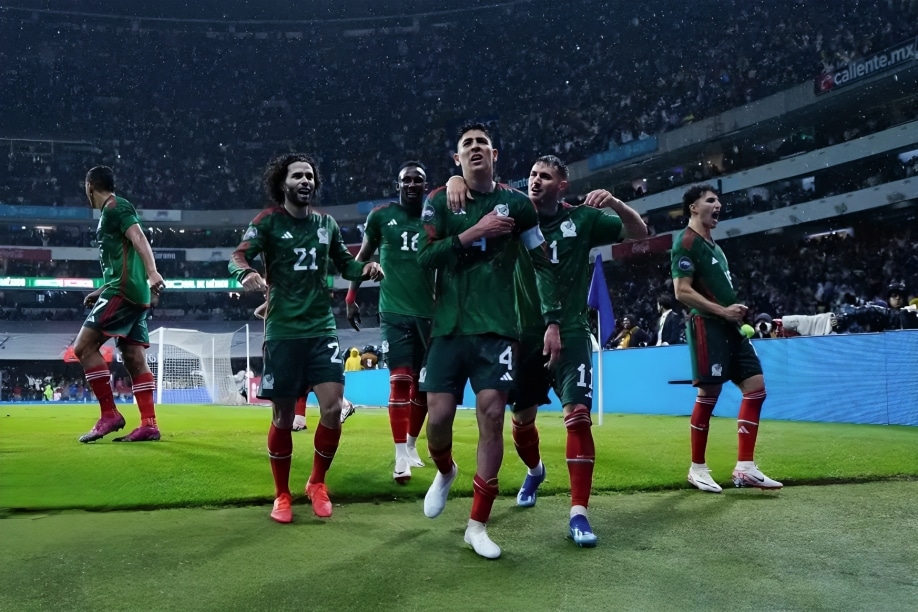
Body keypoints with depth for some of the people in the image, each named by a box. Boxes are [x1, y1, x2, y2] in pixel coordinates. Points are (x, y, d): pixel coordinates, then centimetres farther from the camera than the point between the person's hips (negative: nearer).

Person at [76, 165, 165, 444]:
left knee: (84, 346, -9)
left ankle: (109, 414, -8)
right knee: (134, 357, 5)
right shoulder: (114, 211, 25)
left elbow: (139, 238, -21)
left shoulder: (114, 207, -4)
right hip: (131, 292, 10)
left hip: (124, 291, -10)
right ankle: (149, 424, 3)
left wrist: (152, 272, -34)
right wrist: (101, 291, 36)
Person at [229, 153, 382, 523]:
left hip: (322, 328, 3)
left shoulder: (326, 224, 9)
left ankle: (317, 483, 17)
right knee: (283, 416, 4)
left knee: (333, 408, -7)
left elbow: (344, 263, 20)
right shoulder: (269, 221, -3)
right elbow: (239, 255, -15)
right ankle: (282, 495, 22)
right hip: (283, 331, -3)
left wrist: (365, 269, -2)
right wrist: (247, 273, -38)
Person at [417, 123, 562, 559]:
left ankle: (477, 525, 5)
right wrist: (472, 234, -15)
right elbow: (424, 256, -6)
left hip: (497, 327, 0)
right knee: (438, 415, -4)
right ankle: (445, 472, 33)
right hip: (449, 326, 1)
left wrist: (552, 320, 1)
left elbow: (542, 264, 8)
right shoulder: (439, 202, 6)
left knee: (491, 416, -8)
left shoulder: (515, 204, 5)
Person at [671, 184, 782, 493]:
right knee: (709, 394, -6)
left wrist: (735, 311, 10)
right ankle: (697, 468, 8)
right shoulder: (686, 243, -8)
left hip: (729, 327, 10)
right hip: (707, 326, -9)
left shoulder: (712, 245, 22)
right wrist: (722, 311, -16)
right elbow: (683, 291, -16)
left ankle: (745, 467, 5)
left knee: (755, 388, 3)